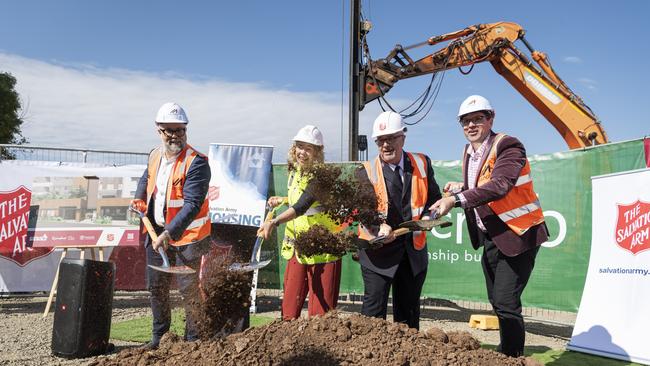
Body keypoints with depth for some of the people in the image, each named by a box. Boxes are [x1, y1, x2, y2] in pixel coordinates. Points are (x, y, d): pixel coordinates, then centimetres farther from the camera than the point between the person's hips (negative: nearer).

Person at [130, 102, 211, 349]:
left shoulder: (196, 162, -20)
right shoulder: (155, 155, 5)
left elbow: (192, 205, -27)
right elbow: (146, 179, 27)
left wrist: (169, 233, -33)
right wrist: (140, 200, 9)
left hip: (186, 236, -7)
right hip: (156, 232, 7)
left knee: (188, 289, 2)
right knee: (156, 287, 16)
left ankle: (193, 338, 19)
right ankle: (159, 334, 33)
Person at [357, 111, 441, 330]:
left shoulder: (422, 164, 5)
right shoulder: (367, 172, -4)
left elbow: (434, 196, 11)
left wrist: (427, 217, -9)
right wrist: (379, 226, -29)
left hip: (414, 249, 4)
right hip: (378, 249, -3)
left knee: (409, 311, 15)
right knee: (374, 311, -3)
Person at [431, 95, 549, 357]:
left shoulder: (508, 147, -17)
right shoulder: (468, 153, 9)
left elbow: (499, 186, -33)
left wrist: (456, 199, -38)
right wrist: (462, 187, -1)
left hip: (517, 235, -8)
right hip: (489, 237, 8)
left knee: (506, 302, -10)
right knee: (496, 302, 17)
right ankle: (507, 350, 34)